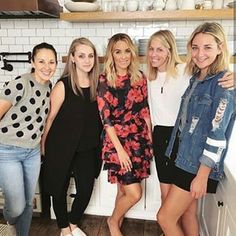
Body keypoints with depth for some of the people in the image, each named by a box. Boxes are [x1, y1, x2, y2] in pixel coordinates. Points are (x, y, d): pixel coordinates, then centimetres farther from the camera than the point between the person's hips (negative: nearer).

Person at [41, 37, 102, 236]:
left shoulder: (97, 84, -2)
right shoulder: (63, 86, -14)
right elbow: (51, 117, -6)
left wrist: (96, 141, 6)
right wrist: (43, 144, 2)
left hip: (87, 148, 4)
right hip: (61, 147, -3)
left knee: (86, 189, 9)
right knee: (60, 189, 12)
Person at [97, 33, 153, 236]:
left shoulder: (140, 77, 4)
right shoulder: (104, 80, -7)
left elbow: (145, 110, 8)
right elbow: (106, 118, -10)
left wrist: (150, 138, 6)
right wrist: (119, 149, -13)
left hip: (139, 140, 4)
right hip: (117, 141, -4)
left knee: (124, 190, 14)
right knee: (134, 193, -4)